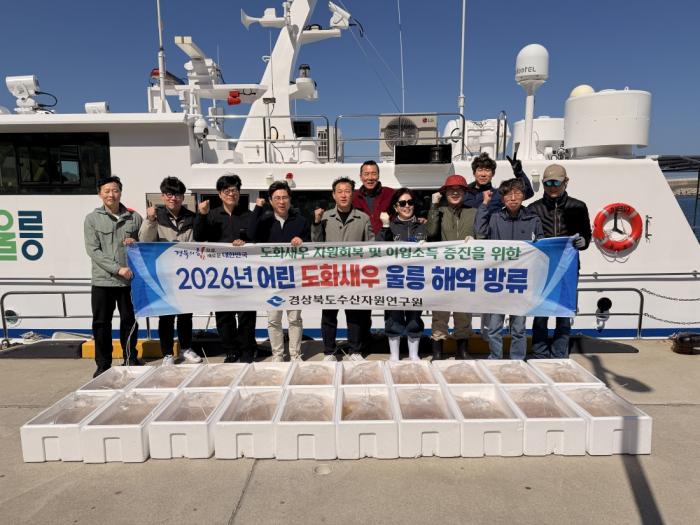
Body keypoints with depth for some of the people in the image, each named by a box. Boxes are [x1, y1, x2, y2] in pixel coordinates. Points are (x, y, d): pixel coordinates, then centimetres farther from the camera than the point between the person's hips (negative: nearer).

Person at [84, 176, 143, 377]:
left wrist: (136, 243, -11)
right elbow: (93, 250, -6)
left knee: (129, 322, 10)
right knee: (101, 324, 6)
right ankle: (103, 364, 19)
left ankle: (131, 361, 25)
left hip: (129, 281, 1)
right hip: (102, 280, -1)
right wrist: (117, 268, -15)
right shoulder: (92, 219, 2)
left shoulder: (134, 217, 5)